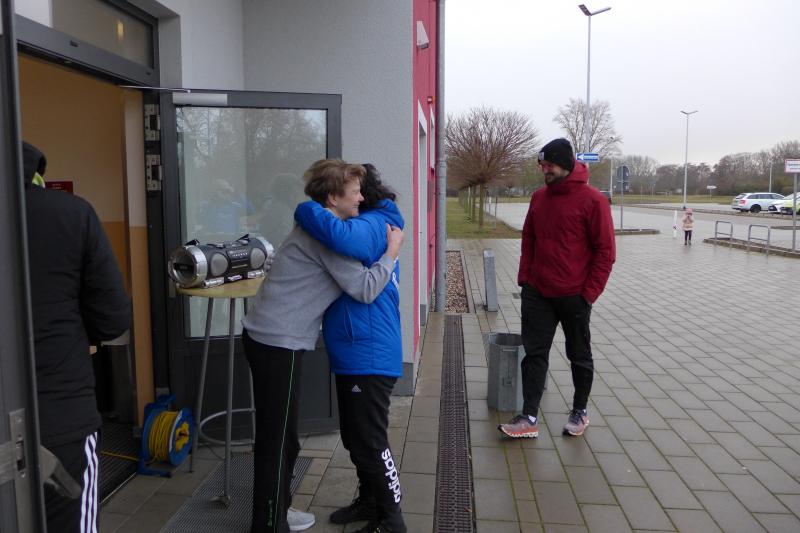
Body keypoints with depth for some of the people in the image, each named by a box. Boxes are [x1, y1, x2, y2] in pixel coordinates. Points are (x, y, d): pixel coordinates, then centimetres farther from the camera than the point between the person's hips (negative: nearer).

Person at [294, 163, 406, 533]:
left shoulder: (372, 225, -16)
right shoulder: (370, 227, 15)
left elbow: (341, 236, -38)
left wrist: (305, 210, -21)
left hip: (369, 356, -10)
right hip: (356, 354, 10)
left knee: (369, 442, 2)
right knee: (356, 438, 21)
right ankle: (369, 502, 38)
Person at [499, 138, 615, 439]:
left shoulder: (592, 200, -10)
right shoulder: (539, 197, 7)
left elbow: (605, 251, -10)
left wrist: (590, 291, -13)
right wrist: (525, 276, 5)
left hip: (574, 296, -5)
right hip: (537, 293, 5)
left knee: (579, 356, 12)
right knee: (534, 354, 4)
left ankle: (580, 412, 29)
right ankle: (529, 418, 9)